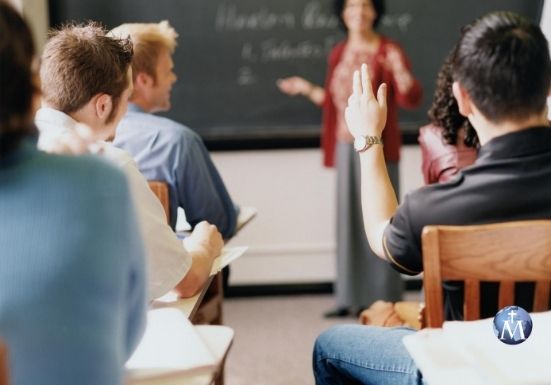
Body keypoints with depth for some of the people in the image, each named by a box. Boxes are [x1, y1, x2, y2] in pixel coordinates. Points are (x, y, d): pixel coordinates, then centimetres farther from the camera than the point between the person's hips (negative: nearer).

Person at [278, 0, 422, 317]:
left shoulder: (389, 51, -6)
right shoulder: (339, 54, 12)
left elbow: (412, 99, -14)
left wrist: (400, 71, -30)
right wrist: (308, 90, 15)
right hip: (346, 146, 6)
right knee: (349, 219, 7)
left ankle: (385, 300, 2)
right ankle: (352, 298, 14)